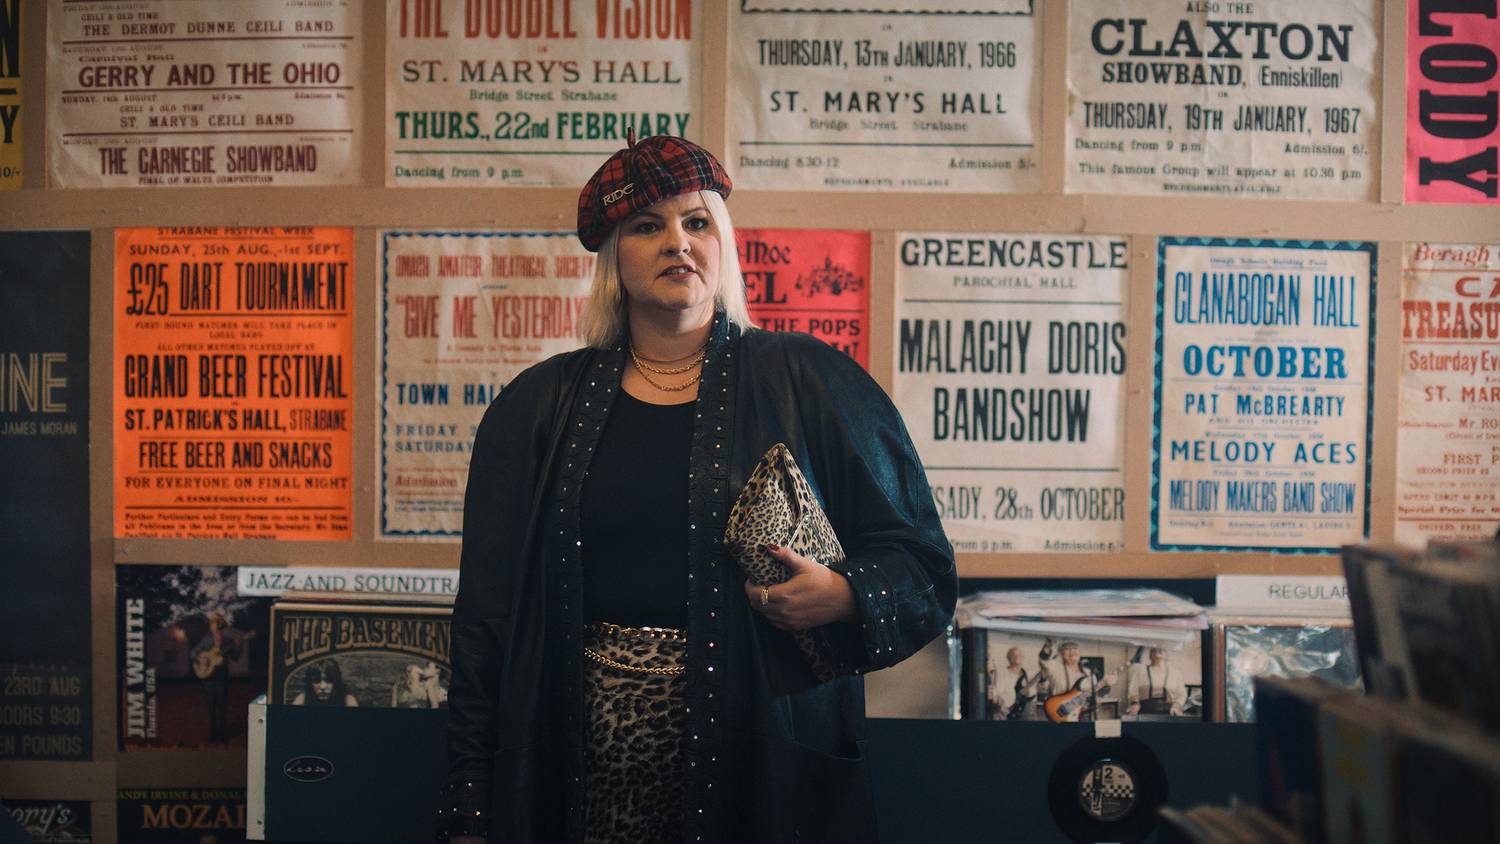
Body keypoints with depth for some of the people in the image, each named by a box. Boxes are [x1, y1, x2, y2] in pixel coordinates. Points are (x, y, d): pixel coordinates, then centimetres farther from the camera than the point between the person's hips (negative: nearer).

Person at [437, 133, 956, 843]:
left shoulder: (812, 384, 2)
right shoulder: (538, 407, 7)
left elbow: (921, 563, 5)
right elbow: (486, 614, 7)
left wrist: (846, 597, -17)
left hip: (760, 768, -1)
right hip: (585, 772, 2)